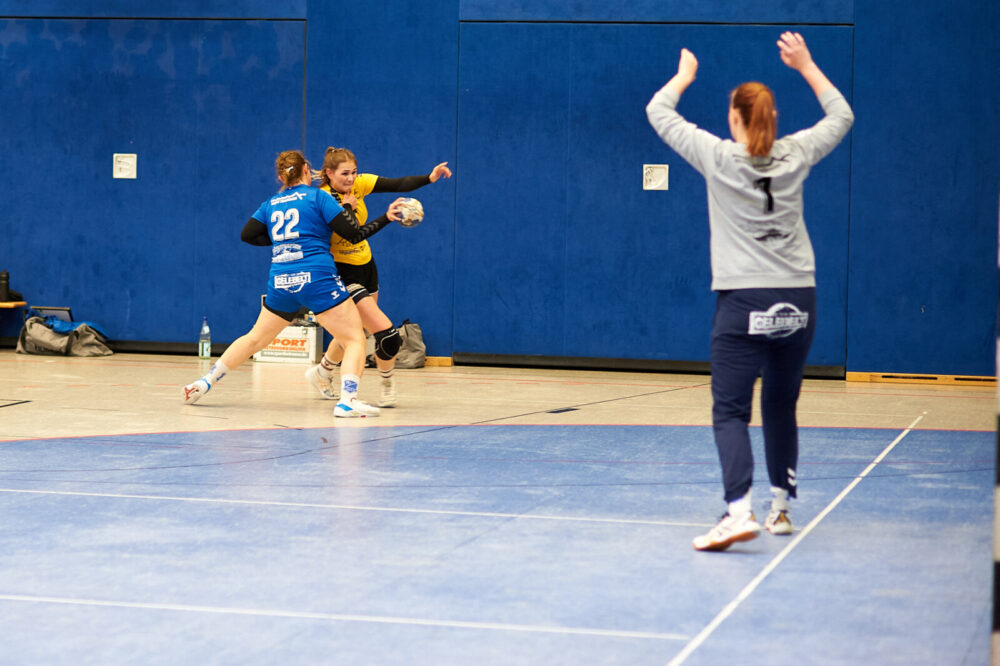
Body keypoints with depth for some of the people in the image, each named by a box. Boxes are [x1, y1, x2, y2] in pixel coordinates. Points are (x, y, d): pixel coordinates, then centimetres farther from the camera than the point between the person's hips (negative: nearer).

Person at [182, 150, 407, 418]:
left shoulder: (271, 204, 15)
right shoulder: (318, 197, 1)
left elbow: (247, 235, 18)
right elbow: (355, 234, -2)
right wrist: (386, 218, 9)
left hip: (280, 283, 6)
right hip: (317, 278, -6)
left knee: (255, 339, 23)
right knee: (356, 339, -3)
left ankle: (203, 384, 25)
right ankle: (347, 400, -22)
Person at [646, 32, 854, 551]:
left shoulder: (719, 158, -5)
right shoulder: (795, 155, 2)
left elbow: (658, 112, 7)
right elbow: (841, 116, 22)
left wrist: (685, 75, 24)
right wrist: (805, 66, 27)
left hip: (743, 303, -4)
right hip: (797, 301, 4)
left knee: (730, 411, -7)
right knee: (781, 407, 18)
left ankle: (739, 510, -25)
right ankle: (781, 506, 26)